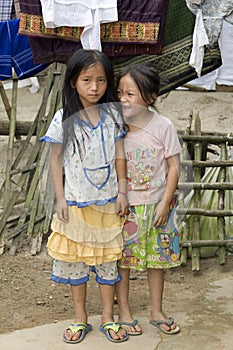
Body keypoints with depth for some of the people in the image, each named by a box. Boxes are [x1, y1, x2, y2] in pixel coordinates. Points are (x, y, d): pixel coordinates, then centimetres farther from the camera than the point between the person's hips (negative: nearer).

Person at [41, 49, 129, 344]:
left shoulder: (112, 114, -1)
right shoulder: (64, 118, -6)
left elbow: (119, 156, 3)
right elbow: (56, 161, -2)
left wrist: (122, 192, -2)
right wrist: (60, 199, -6)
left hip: (107, 201, 1)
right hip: (75, 202, -1)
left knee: (107, 258, 10)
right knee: (75, 259, 9)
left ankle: (108, 318, 24)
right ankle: (80, 319, 24)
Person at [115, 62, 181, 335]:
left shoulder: (163, 126, -8)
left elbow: (173, 167, -4)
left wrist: (165, 203, -8)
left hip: (156, 205, 0)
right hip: (123, 205, 0)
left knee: (157, 257, 12)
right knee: (122, 258, 7)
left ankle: (156, 312, 28)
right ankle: (124, 311, 24)